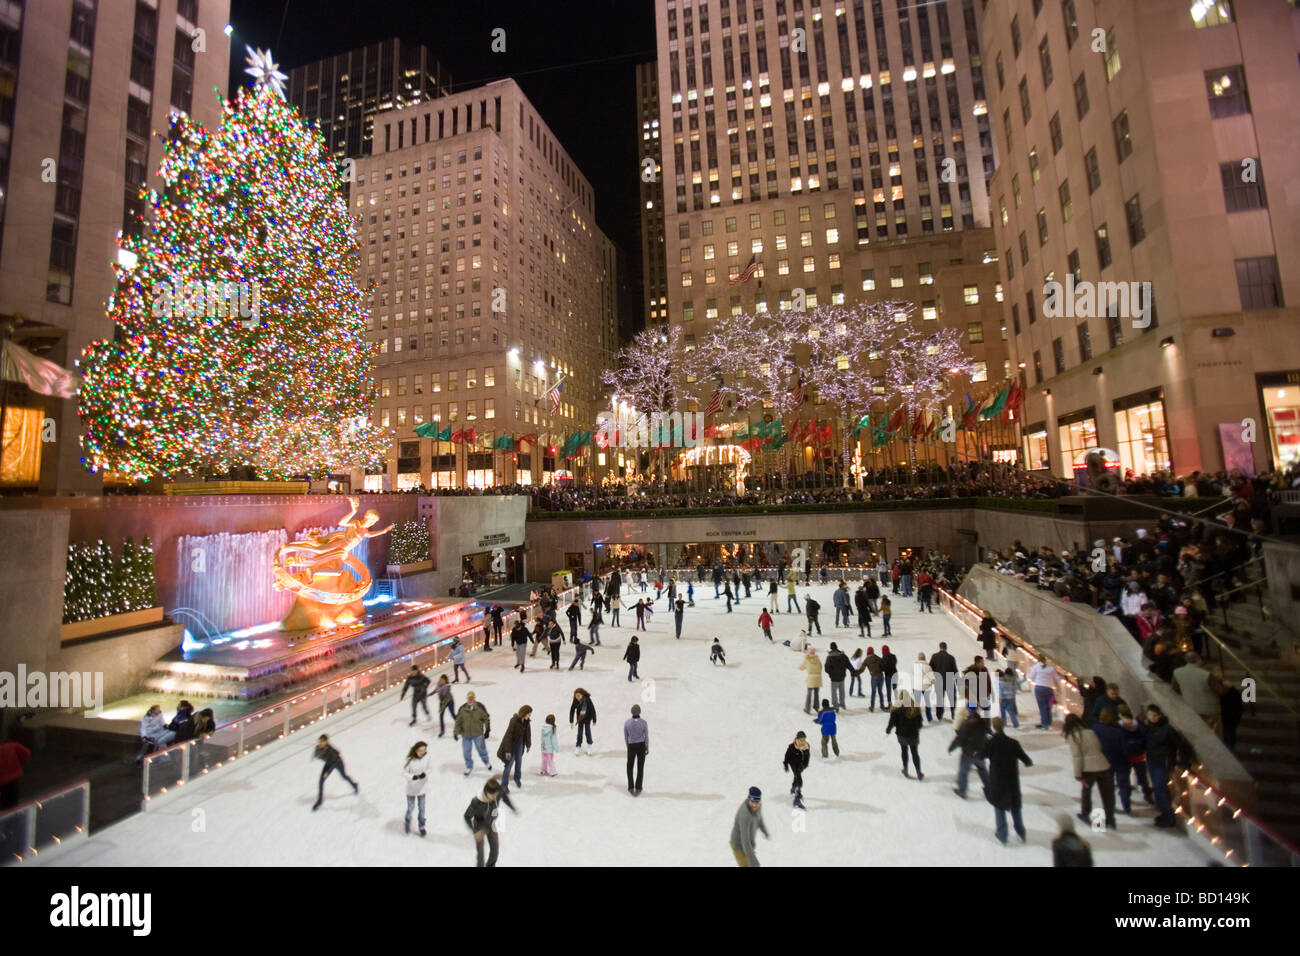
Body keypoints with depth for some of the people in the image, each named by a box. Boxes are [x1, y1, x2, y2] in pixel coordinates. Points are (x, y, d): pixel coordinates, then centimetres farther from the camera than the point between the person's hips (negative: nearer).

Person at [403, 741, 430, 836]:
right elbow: (404, 771, -16)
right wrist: (412, 777, -32)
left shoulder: (426, 757, -17)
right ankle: (407, 822, 49)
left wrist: (425, 774, -24)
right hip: (411, 788, -2)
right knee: (411, 808, 16)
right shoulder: (410, 760, -26)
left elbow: (428, 769, -3)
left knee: (422, 808, 14)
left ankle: (421, 826, 39)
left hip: (421, 788, 2)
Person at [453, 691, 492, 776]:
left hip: (478, 734, -1)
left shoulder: (480, 707, -13)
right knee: (466, 752, 10)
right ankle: (469, 767, 36)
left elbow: (486, 718, -4)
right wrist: (455, 733, -2)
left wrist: (487, 730, -1)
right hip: (466, 735, 1)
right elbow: (458, 721, -1)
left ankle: (486, 762, 42)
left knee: (482, 750, 14)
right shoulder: (462, 709, -11)